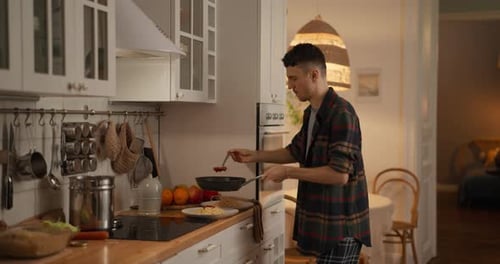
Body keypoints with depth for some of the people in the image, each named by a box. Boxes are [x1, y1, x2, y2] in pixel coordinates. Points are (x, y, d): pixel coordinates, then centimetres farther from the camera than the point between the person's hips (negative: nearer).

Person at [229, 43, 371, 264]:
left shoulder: (341, 114, -19)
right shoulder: (310, 113, 10)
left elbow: (339, 174, -25)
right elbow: (295, 152, 25)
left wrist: (288, 172, -18)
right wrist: (254, 156, 14)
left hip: (341, 226, -9)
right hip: (321, 220, 9)